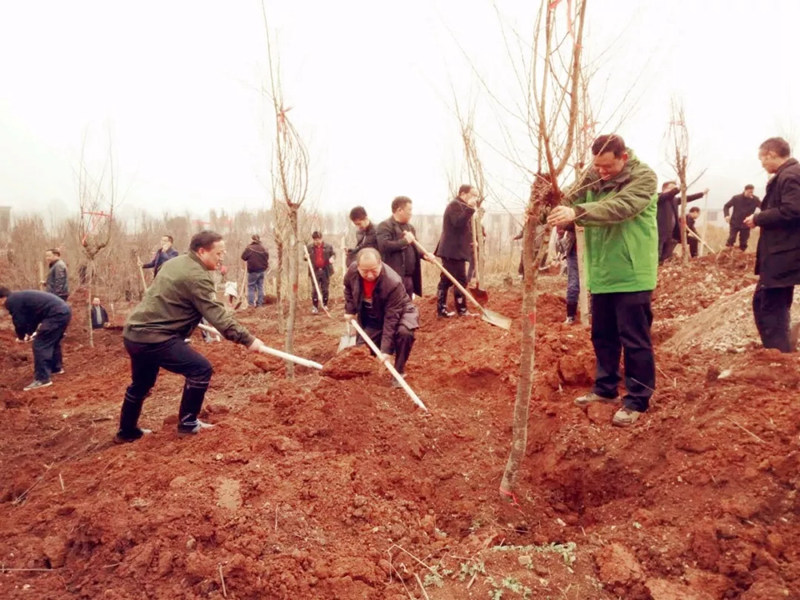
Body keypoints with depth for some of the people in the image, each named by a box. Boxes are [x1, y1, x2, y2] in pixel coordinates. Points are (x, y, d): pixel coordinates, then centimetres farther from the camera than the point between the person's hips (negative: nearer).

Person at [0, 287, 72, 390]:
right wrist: (29, 333, 41)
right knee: (53, 341, 28)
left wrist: (21, 336, 21)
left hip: (56, 314, -10)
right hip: (64, 310, 10)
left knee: (40, 345, -5)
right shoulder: (22, 296, 27)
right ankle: (56, 367, 44)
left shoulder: (11, 301, -2)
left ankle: (42, 379, -3)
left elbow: (19, 321, 2)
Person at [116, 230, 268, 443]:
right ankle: (187, 423, 6)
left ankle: (127, 431, 43)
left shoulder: (176, 263, 13)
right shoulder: (197, 277, -17)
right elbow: (217, 315, -22)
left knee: (141, 384, 27)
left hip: (134, 333, 11)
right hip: (153, 337, -10)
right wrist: (247, 339, -20)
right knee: (200, 369, -7)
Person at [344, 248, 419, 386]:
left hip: (398, 311, -4)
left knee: (404, 332, -35)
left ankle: (398, 372, -13)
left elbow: (391, 319, -35)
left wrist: (386, 349, -35)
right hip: (370, 315, 5)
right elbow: (348, 288, 2)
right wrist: (350, 310, -4)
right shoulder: (352, 270, -25)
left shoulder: (393, 283, -40)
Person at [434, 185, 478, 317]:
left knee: (447, 280, 9)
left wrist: (471, 241, 16)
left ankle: (441, 309, 11)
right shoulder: (455, 205, -10)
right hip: (453, 251, -10)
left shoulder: (461, 206, 23)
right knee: (460, 280, -7)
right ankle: (462, 310, -2)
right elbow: (458, 222, -26)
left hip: (455, 250, 10)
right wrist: (470, 208, -25)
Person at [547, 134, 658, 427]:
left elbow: (620, 207, -30)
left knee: (634, 339, 1)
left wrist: (577, 212, -43)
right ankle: (605, 388, 32)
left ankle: (637, 399, 14)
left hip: (631, 274, -6)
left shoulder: (643, 177, -12)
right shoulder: (592, 176, 6)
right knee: (602, 335, 16)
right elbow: (570, 202, -3)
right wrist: (549, 211, -25)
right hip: (601, 273, 6)